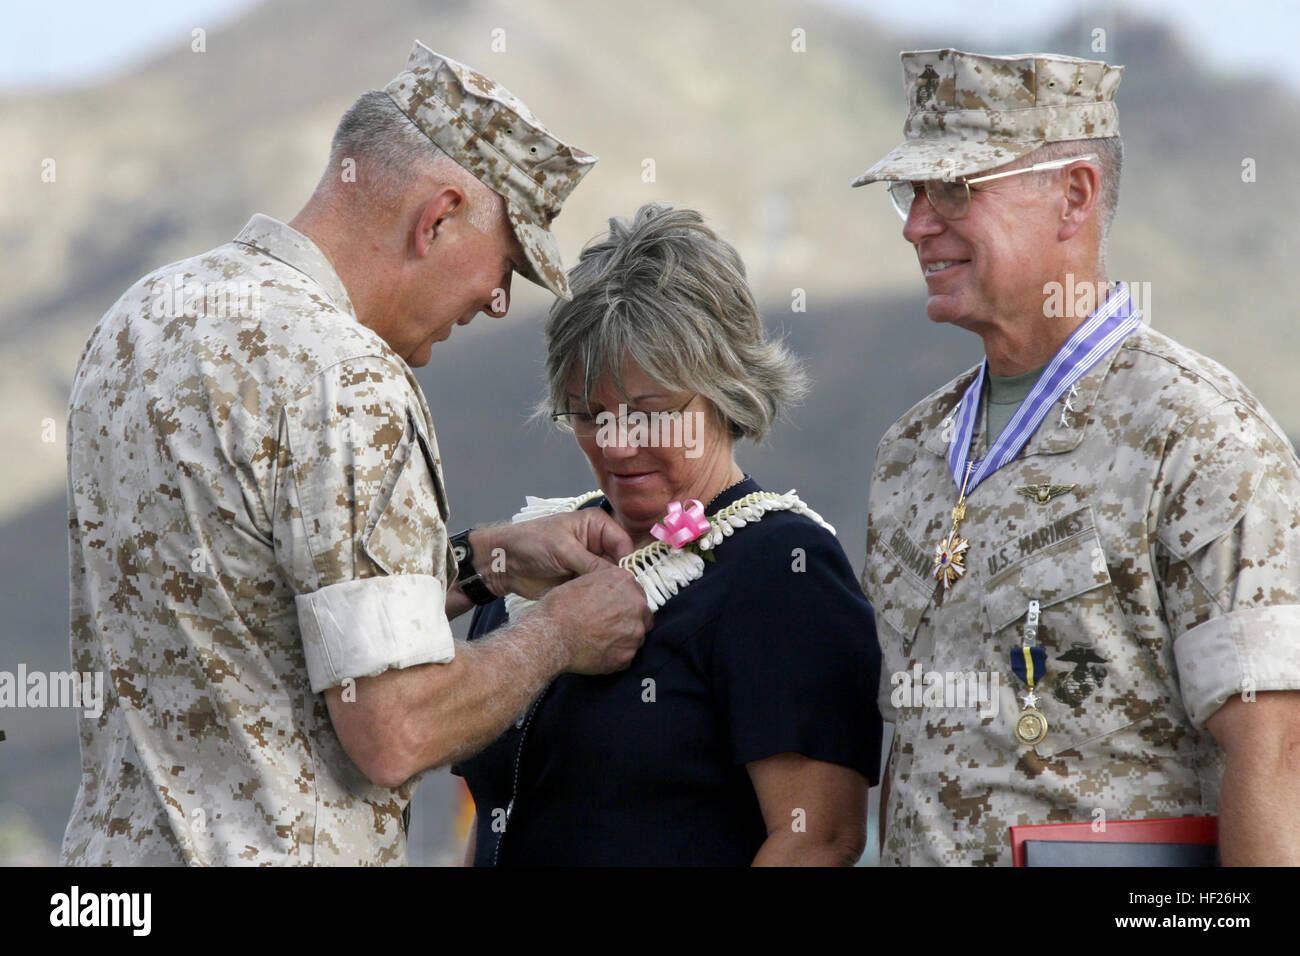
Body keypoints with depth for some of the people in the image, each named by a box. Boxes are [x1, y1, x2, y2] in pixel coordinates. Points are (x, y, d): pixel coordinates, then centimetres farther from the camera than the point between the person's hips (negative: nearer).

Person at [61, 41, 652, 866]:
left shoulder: (145, 313, 8)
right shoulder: (345, 380, -19)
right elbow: (396, 731, -20)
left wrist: (483, 563, 17)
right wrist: (560, 634, -4)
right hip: (277, 854, -9)